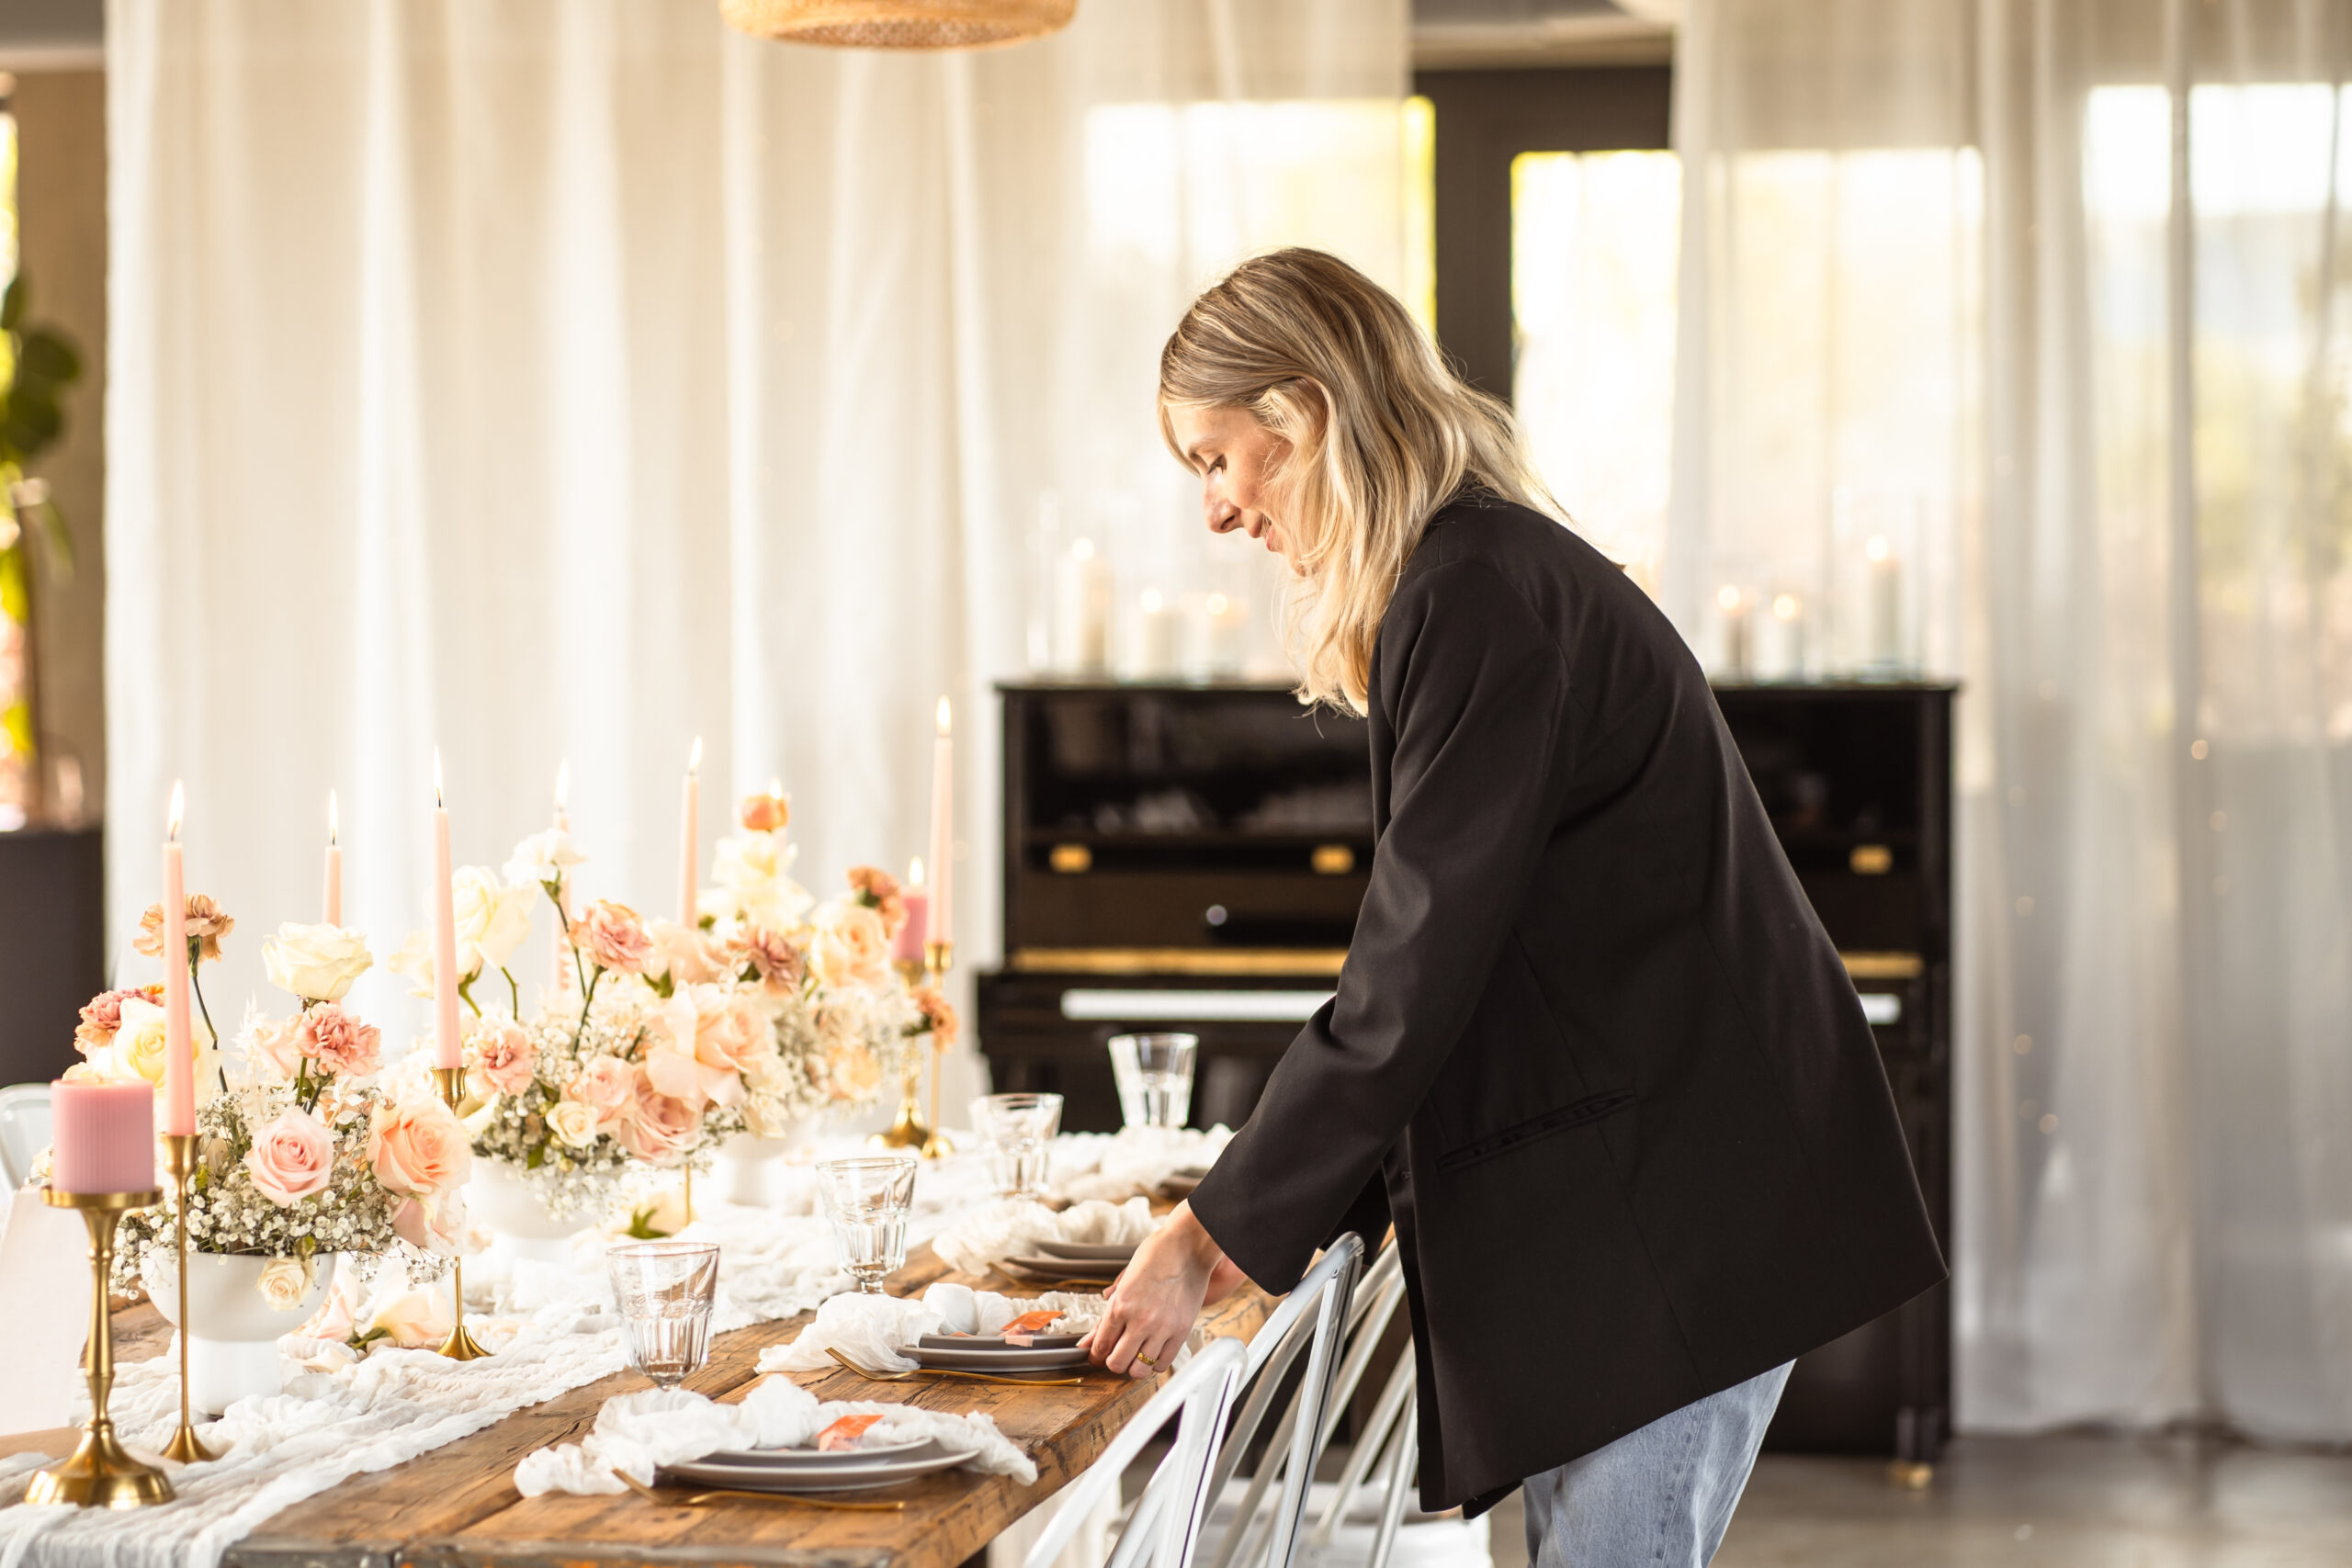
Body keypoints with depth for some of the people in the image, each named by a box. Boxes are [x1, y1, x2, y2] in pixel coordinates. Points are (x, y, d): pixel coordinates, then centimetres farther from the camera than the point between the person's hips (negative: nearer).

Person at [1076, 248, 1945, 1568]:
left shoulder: (1480, 597, -17)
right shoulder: (1482, 573, 16)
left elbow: (1417, 978, -20)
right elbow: (1449, 961, 18)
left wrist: (1216, 1238, -14)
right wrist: (1296, 1205, 13)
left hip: (1685, 1194, -10)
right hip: (1621, 1192, 10)